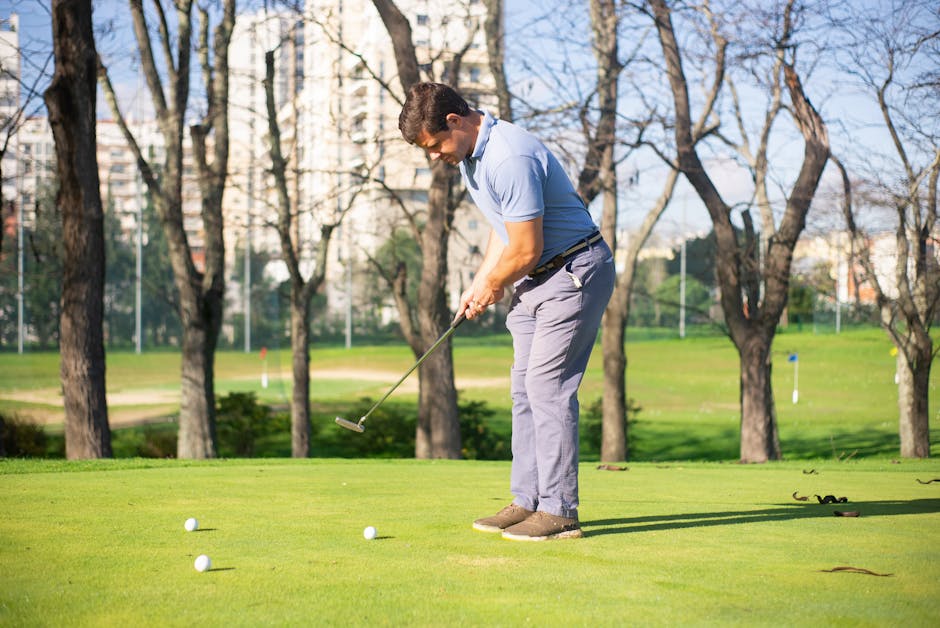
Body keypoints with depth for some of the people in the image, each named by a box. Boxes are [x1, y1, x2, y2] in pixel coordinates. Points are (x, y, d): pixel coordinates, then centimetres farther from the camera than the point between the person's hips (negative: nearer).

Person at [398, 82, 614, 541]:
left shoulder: (510, 158, -26)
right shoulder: (470, 156, 7)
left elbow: (526, 250, -22)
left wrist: (492, 288, -5)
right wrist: (478, 285, 9)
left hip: (574, 274, -10)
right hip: (534, 280, 10)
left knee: (547, 385, -13)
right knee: (525, 387, 9)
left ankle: (559, 511, -10)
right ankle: (527, 501, 13)